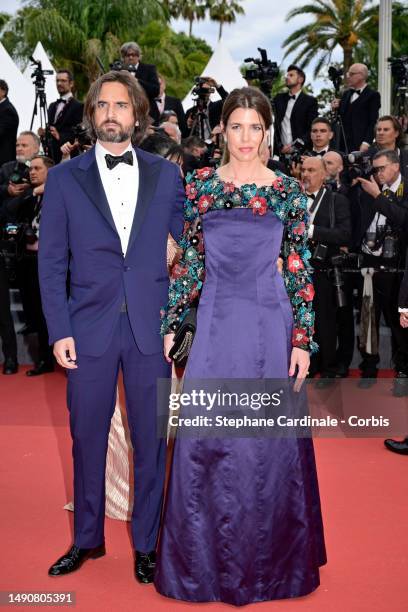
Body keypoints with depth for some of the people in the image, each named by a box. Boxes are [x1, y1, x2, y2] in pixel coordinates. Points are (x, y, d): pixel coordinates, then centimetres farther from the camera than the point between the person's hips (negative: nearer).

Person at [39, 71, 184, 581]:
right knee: (87, 438, 10)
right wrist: (58, 331, -5)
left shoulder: (167, 175, 7)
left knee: (151, 441, 8)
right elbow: (51, 261, 3)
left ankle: (146, 543, 25)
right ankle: (87, 539, 30)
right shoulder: (64, 178, 4)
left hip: (152, 328, 0)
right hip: (89, 328, 0)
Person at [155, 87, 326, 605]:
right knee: (206, 440, 3)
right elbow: (189, 262, 7)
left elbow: (298, 270, 3)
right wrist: (168, 325, 3)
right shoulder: (199, 185, 5)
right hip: (217, 323, 1)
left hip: (271, 327, 0)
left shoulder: (288, 192, 3)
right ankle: (207, 557, 23)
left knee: (271, 442, 6)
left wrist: (303, 339, -2)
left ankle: (268, 559, 26)